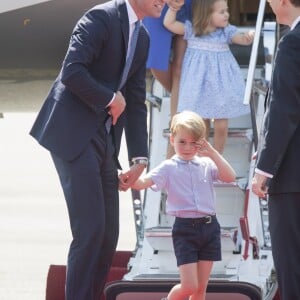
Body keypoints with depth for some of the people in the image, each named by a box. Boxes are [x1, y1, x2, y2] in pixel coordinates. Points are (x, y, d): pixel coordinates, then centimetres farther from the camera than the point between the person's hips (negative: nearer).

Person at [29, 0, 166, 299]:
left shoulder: (142, 38, 14)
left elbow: (136, 102, 16)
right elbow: (71, 72, -23)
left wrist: (139, 158, 9)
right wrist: (111, 99, -11)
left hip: (105, 140, 8)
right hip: (73, 133, -8)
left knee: (108, 234, 5)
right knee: (90, 229, -13)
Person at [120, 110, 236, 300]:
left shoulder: (207, 164, 6)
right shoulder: (169, 168, -2)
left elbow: (230, 177, -7)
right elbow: (144, 182, -15)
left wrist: (212, 153, -10)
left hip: (209, 227, 3)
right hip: (185, 229, -3)